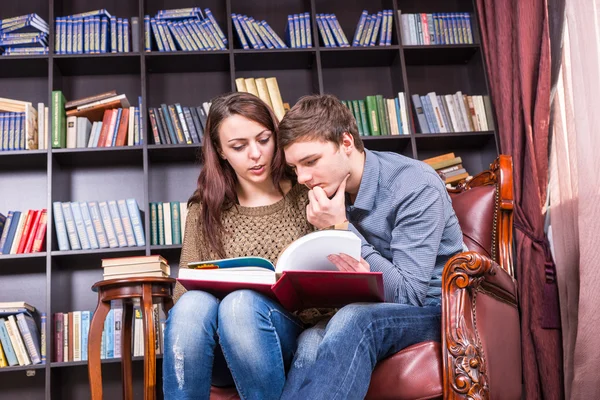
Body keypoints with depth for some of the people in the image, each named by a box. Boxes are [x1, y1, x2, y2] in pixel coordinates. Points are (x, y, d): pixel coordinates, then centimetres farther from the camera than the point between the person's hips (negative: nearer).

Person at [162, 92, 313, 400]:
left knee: (241, 303, -33)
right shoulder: (205, 210, 10)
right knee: (194, 303, -31)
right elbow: (184, 290, 4)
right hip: (221, 353, 2)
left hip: (290, 338, -1)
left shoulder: (307, 196, 5)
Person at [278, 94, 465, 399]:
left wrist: (341, 229, -22)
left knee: (354, 319, -36)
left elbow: (408, 295, -18)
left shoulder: (416, 187, -17)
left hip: (433, 306, -4)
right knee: (311, 340, -30)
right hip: (370, 309, 5)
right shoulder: (327, 193, 0)